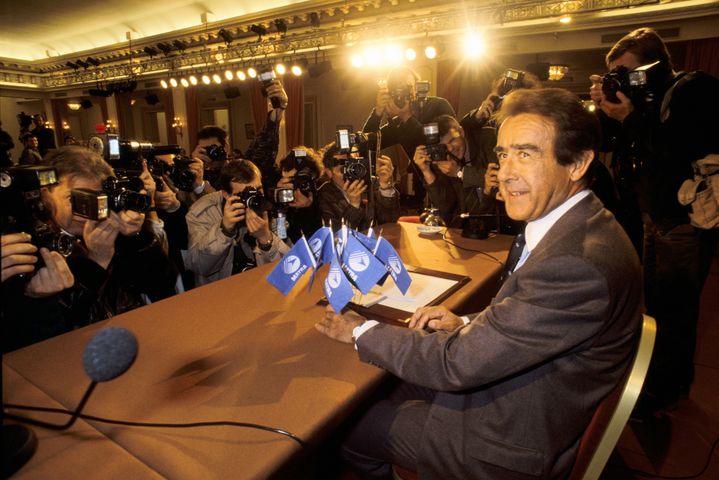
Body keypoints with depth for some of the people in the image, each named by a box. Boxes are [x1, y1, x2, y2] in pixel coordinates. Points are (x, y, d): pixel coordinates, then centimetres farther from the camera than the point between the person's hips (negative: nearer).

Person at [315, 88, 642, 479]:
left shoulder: (579, 264, -34)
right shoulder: (572, 226, -3)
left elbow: (458, 363, -28)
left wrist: (362, 332, -16)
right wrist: (467, 324, -5)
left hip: (512, 446, -8)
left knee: (350, 425, 6)